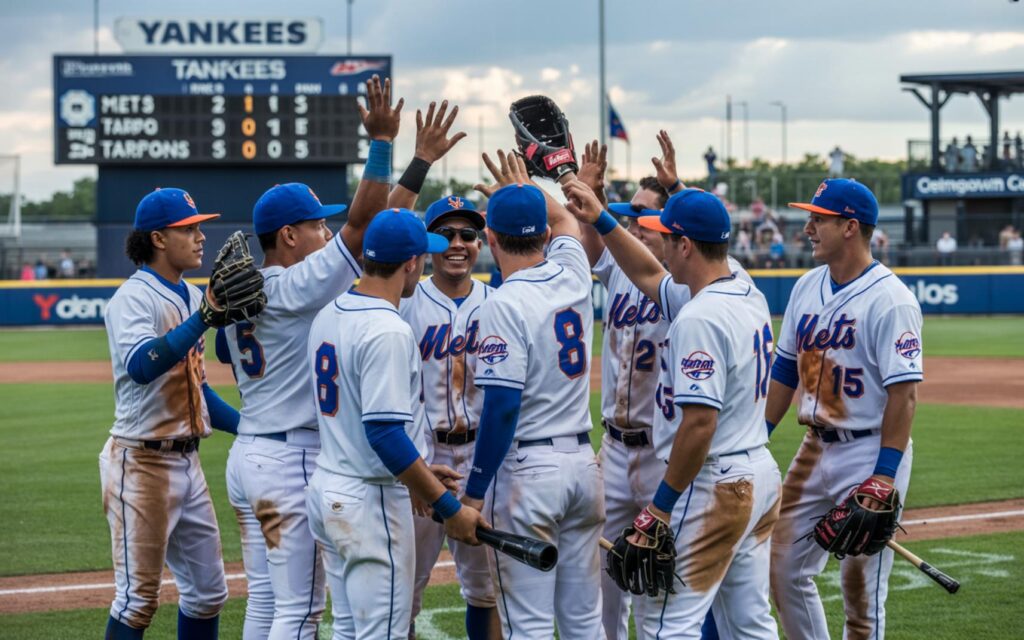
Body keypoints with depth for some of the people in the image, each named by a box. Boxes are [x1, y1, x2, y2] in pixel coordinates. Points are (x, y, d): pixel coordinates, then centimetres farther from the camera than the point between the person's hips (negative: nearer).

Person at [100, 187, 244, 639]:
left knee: (207, 591, 14)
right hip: (143, 462, -9)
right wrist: (205, 317, -39)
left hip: (186, 461, 9)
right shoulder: (134, 297, -14)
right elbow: (142, 367, -34)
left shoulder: (191, 297, 13)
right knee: (138, 599, -5)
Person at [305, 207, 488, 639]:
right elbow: (384, 433, -26)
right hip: (371, 503, -9)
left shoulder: (327, 316, 8)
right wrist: (449, 509, -22)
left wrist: (415, 470, 24)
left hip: (325, 489, 9)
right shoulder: (387, 331, -20)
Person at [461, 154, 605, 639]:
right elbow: (564, 218, 29)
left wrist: (474, 491, -14)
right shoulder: (573, 276, 5)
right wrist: (525, 190, 41)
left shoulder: (506, 303, -14)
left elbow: (502, 406, -18)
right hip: (583, 463, 7)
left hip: (526, 471, -7)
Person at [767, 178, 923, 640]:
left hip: (871, 451, -8)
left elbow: (904, 391, -19)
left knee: (861, 586, -3)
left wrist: (884, 476, -23)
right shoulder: (807, 287, 9)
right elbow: (786, 370, 17)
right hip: (816, 447, 8)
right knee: (783, 568, 10)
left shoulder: (889, 298, -15)